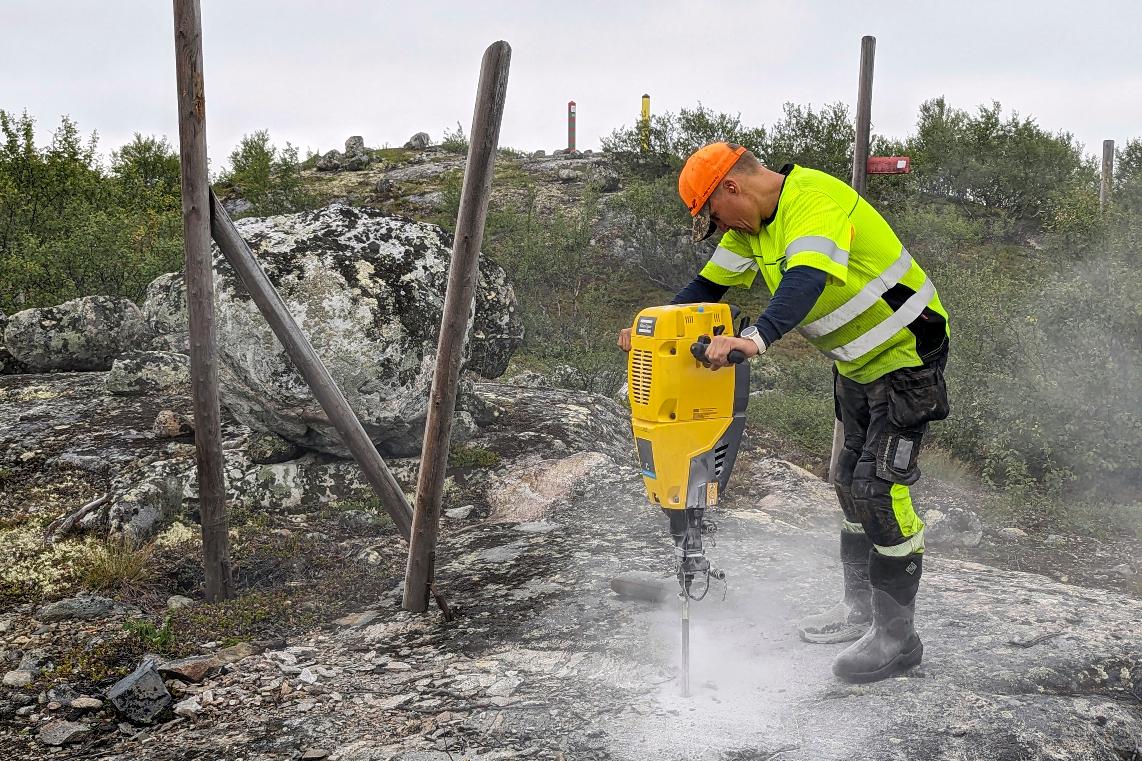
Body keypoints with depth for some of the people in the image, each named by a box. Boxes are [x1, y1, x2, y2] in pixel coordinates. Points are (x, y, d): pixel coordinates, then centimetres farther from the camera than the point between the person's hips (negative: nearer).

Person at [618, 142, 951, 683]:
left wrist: (755, 338, -59)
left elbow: (807, 279, -45)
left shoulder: (815, 199, -28)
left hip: (904, 354, -10)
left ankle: (897, 637, -5)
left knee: (879, 485, -13)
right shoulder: (752, 224, 3)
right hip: (856, 362, 10)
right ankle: (861, 608, 29)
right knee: (850, 478, 16)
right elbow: (709, 285, 6)